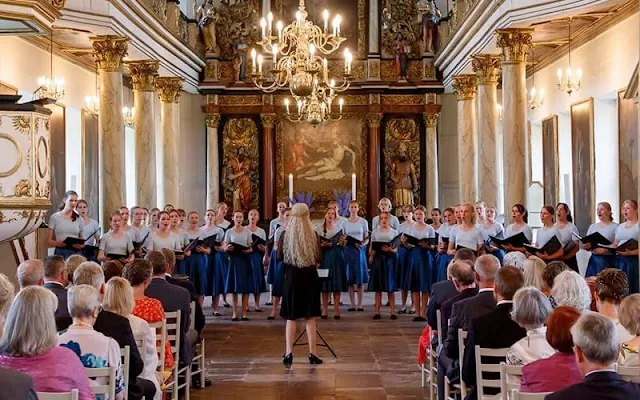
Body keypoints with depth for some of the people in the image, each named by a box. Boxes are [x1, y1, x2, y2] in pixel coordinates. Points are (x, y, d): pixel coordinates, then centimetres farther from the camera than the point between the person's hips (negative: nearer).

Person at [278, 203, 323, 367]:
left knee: (291, 317, 8)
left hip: (292, 277, 0)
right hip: (310, 277, 0)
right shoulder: (313, 235, -7)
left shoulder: (285, 235, -6)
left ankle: (289, 353, 2)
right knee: (310, 317, 7)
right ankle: (312, 354, 8)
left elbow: (279, 257, -1)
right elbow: (318, 259, -5)